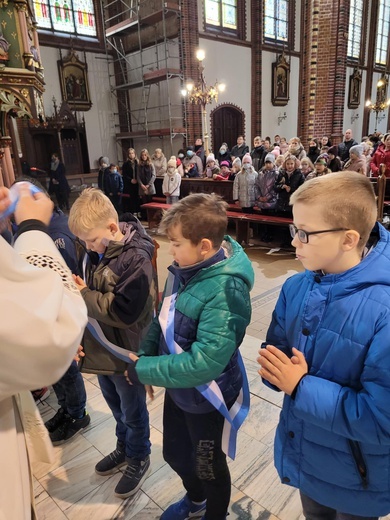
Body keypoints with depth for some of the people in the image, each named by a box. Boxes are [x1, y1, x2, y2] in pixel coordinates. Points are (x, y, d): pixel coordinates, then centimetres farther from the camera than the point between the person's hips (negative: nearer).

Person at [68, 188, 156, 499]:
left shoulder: (136, 259, -25)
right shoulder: (98, 252, -2)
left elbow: (125, 312, -29)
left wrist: (83, 295, -24)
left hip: (125, 354, -7)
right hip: (100, 349, 8)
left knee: (132, 412, 17)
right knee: (116, 407, 28)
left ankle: (139, 460, 42)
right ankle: (124, 448, 52)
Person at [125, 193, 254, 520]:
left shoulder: (226, 290, -32)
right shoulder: (185, 268, -8)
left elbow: (204, 363, -33)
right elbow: (163, 319, 3)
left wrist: (143, 371, -25)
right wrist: (144, 355, -10)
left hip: (206, 397, -7)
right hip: (177, 388, 8)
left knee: (208, 465, 21)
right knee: (174, 453, 29)